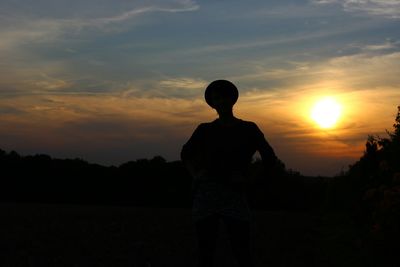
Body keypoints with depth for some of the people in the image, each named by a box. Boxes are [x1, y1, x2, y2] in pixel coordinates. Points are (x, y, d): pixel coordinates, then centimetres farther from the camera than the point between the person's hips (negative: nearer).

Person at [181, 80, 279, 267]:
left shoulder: (249, 129, 7)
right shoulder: (205, 130, 10)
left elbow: (270, 160, 10)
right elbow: (186, 154, 26)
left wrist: (249, 179, -1)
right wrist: (194, 175, 10)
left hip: (235, 196, -1)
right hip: (206, 195, 2)